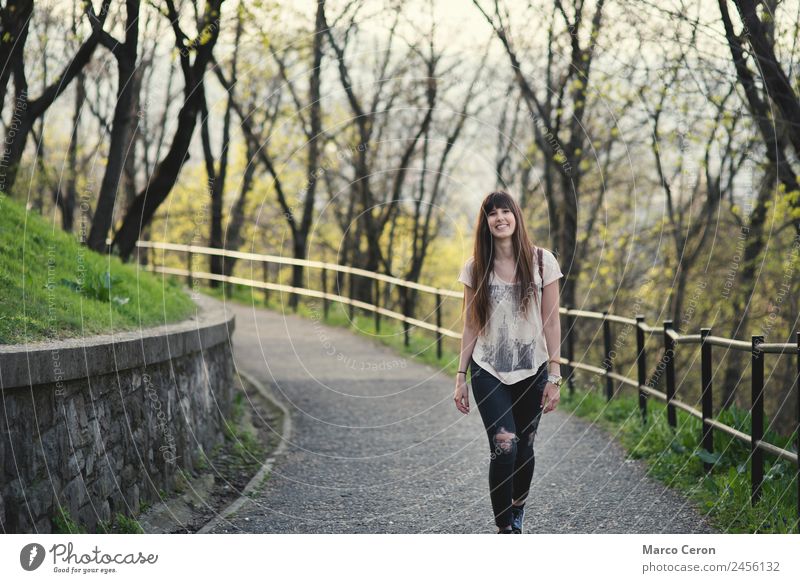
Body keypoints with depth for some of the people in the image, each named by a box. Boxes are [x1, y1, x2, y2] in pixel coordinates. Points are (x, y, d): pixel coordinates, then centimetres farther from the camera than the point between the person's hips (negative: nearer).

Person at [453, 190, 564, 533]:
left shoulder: (541, 261, -2)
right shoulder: (475, 268, 1)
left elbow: (551, 322, -2)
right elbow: (471, 326, 6)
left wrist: (554, 376, -5)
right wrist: (460, 376, 3)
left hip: (532, 371, 1)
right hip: (488, 372, -1)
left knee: (524, 447, 8)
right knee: (504, 446, -16)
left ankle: (516, 513, 34)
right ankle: (504, 529, -8)